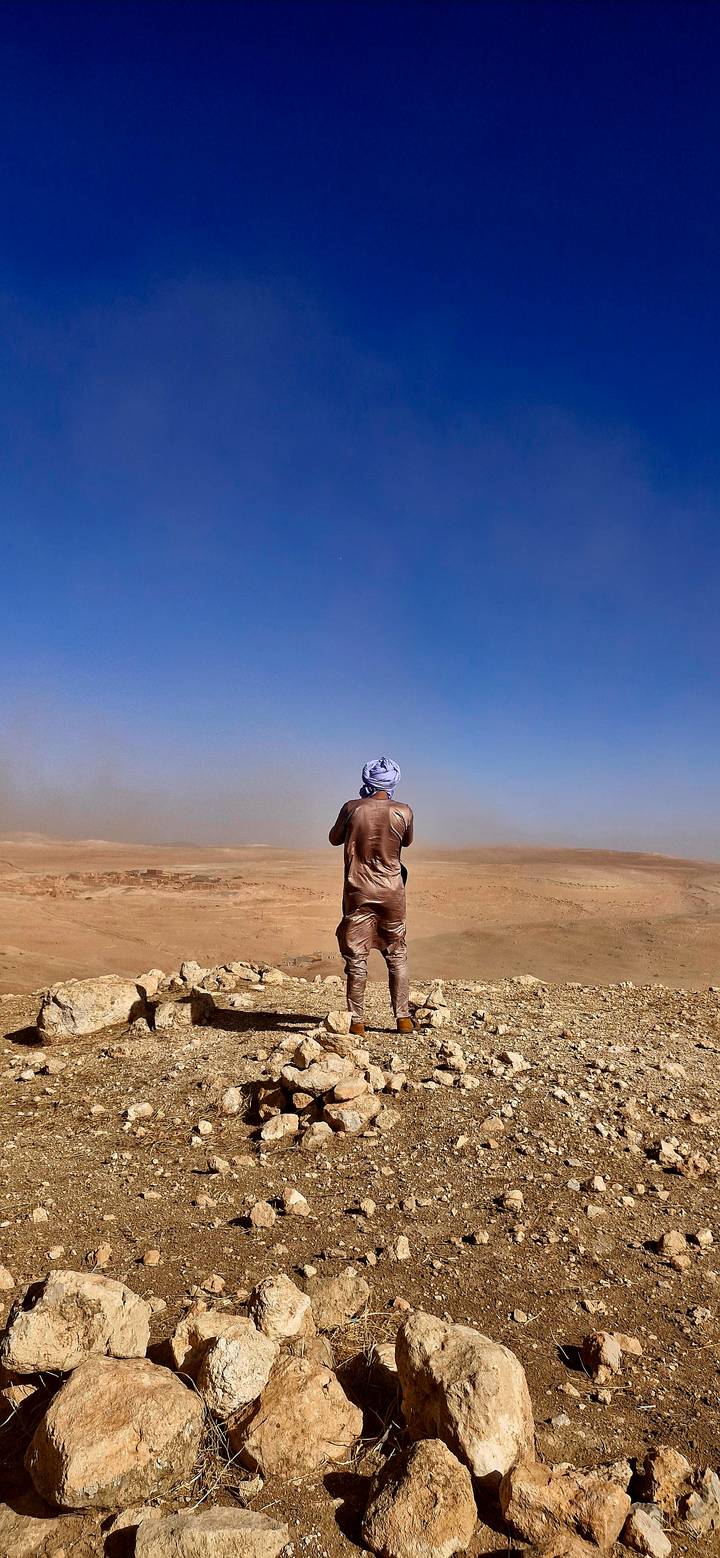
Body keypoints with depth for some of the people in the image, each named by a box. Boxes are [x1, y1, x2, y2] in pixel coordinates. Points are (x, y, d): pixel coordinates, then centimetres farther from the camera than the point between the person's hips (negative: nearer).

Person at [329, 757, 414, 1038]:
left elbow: (334, 838, 9)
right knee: (397, 956, 15)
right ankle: (403, 1018, 19)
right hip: (392, 893, 1)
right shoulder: (403, 812, -6)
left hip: (358, 891, -1)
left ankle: (356, 1022, 9)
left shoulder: (352, 808, -8)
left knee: (356, 958, 6)